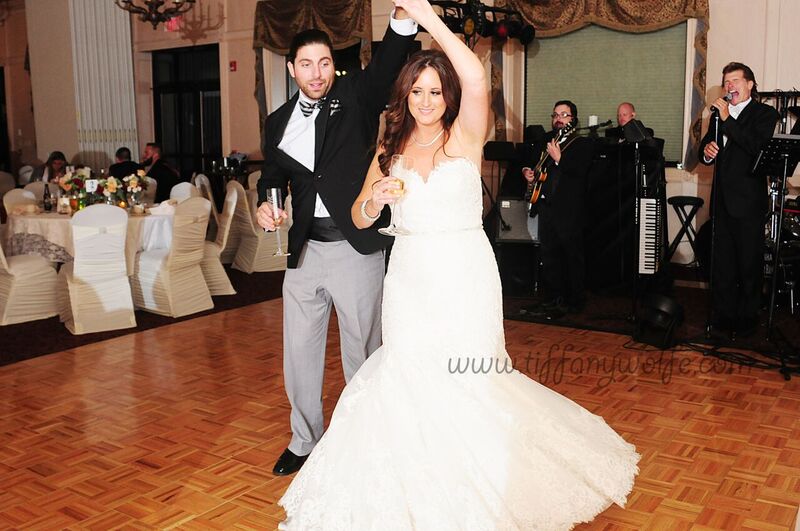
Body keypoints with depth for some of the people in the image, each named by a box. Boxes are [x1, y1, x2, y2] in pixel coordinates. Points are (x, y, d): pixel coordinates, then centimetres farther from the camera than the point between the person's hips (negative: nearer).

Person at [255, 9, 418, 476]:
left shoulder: (355, 97, -1)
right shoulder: (279, 122, 11)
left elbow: (388, 67, -18)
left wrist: (403, 18, -38)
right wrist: (265, 203, -4)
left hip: (356, 248, -4)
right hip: (303, 250, 5)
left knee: (362, 352, 7)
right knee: (300, 351, 13)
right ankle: (305, 441, 32)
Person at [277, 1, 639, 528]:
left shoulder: (465, 137, -2)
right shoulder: (391, 149, 9)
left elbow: (476, 80, -22)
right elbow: (359, 218, 9)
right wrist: (376, 198, -14)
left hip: (463, 274, -3)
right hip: (410, 277, 3)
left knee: (464, 382, 2)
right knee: (411, 380, 4)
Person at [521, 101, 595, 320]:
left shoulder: (583, 144, -2)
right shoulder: (547, 141, 18)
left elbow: (580, 171, -16)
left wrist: (559, 158, -24)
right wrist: (530, 175, 8)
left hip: (570, 209, -7)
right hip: (546, 205, 7)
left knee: (573, 256, -1)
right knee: (549, 255, 12)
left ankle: (575, 301, 8)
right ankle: (553, 299, 22)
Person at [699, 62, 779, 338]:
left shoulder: (764, 114, -2)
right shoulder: (720, 114, 16)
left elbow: (757, 146, -19)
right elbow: (705, 148, 18)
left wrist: (727, 119, -20)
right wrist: (707, 151, -6)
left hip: (748, 200, -6)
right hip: (722, 199, 6)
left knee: (749, 263, 2)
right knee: (722, 262, 9)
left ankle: (747, 318, 12)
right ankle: (724, 316, 18)